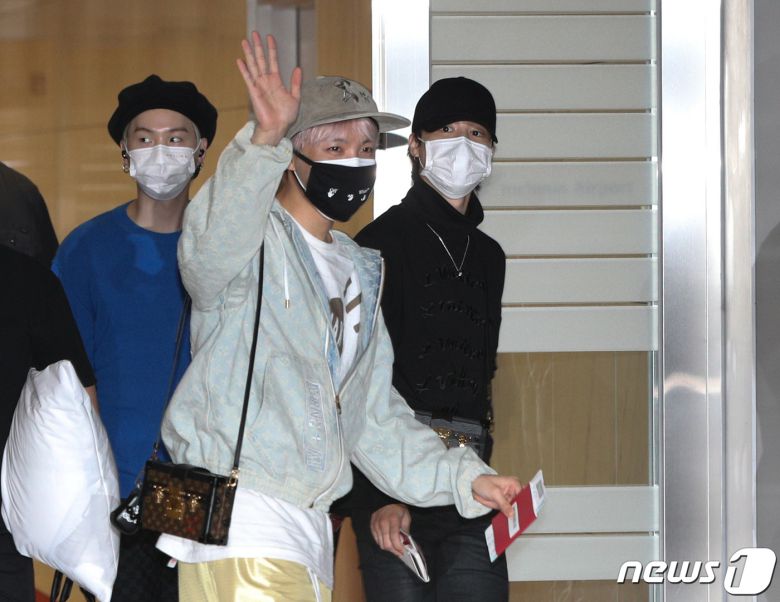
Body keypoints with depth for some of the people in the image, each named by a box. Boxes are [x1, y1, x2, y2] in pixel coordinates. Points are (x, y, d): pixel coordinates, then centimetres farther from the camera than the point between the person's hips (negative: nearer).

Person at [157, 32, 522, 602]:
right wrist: (263, 143, -45)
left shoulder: (360, 272, 22)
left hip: (309, 531, 8)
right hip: (239, 529, -8)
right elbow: (211, 251, -32)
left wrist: (464, 477, 10)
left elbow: (375, 415, 23)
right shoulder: (256, 241, -4)